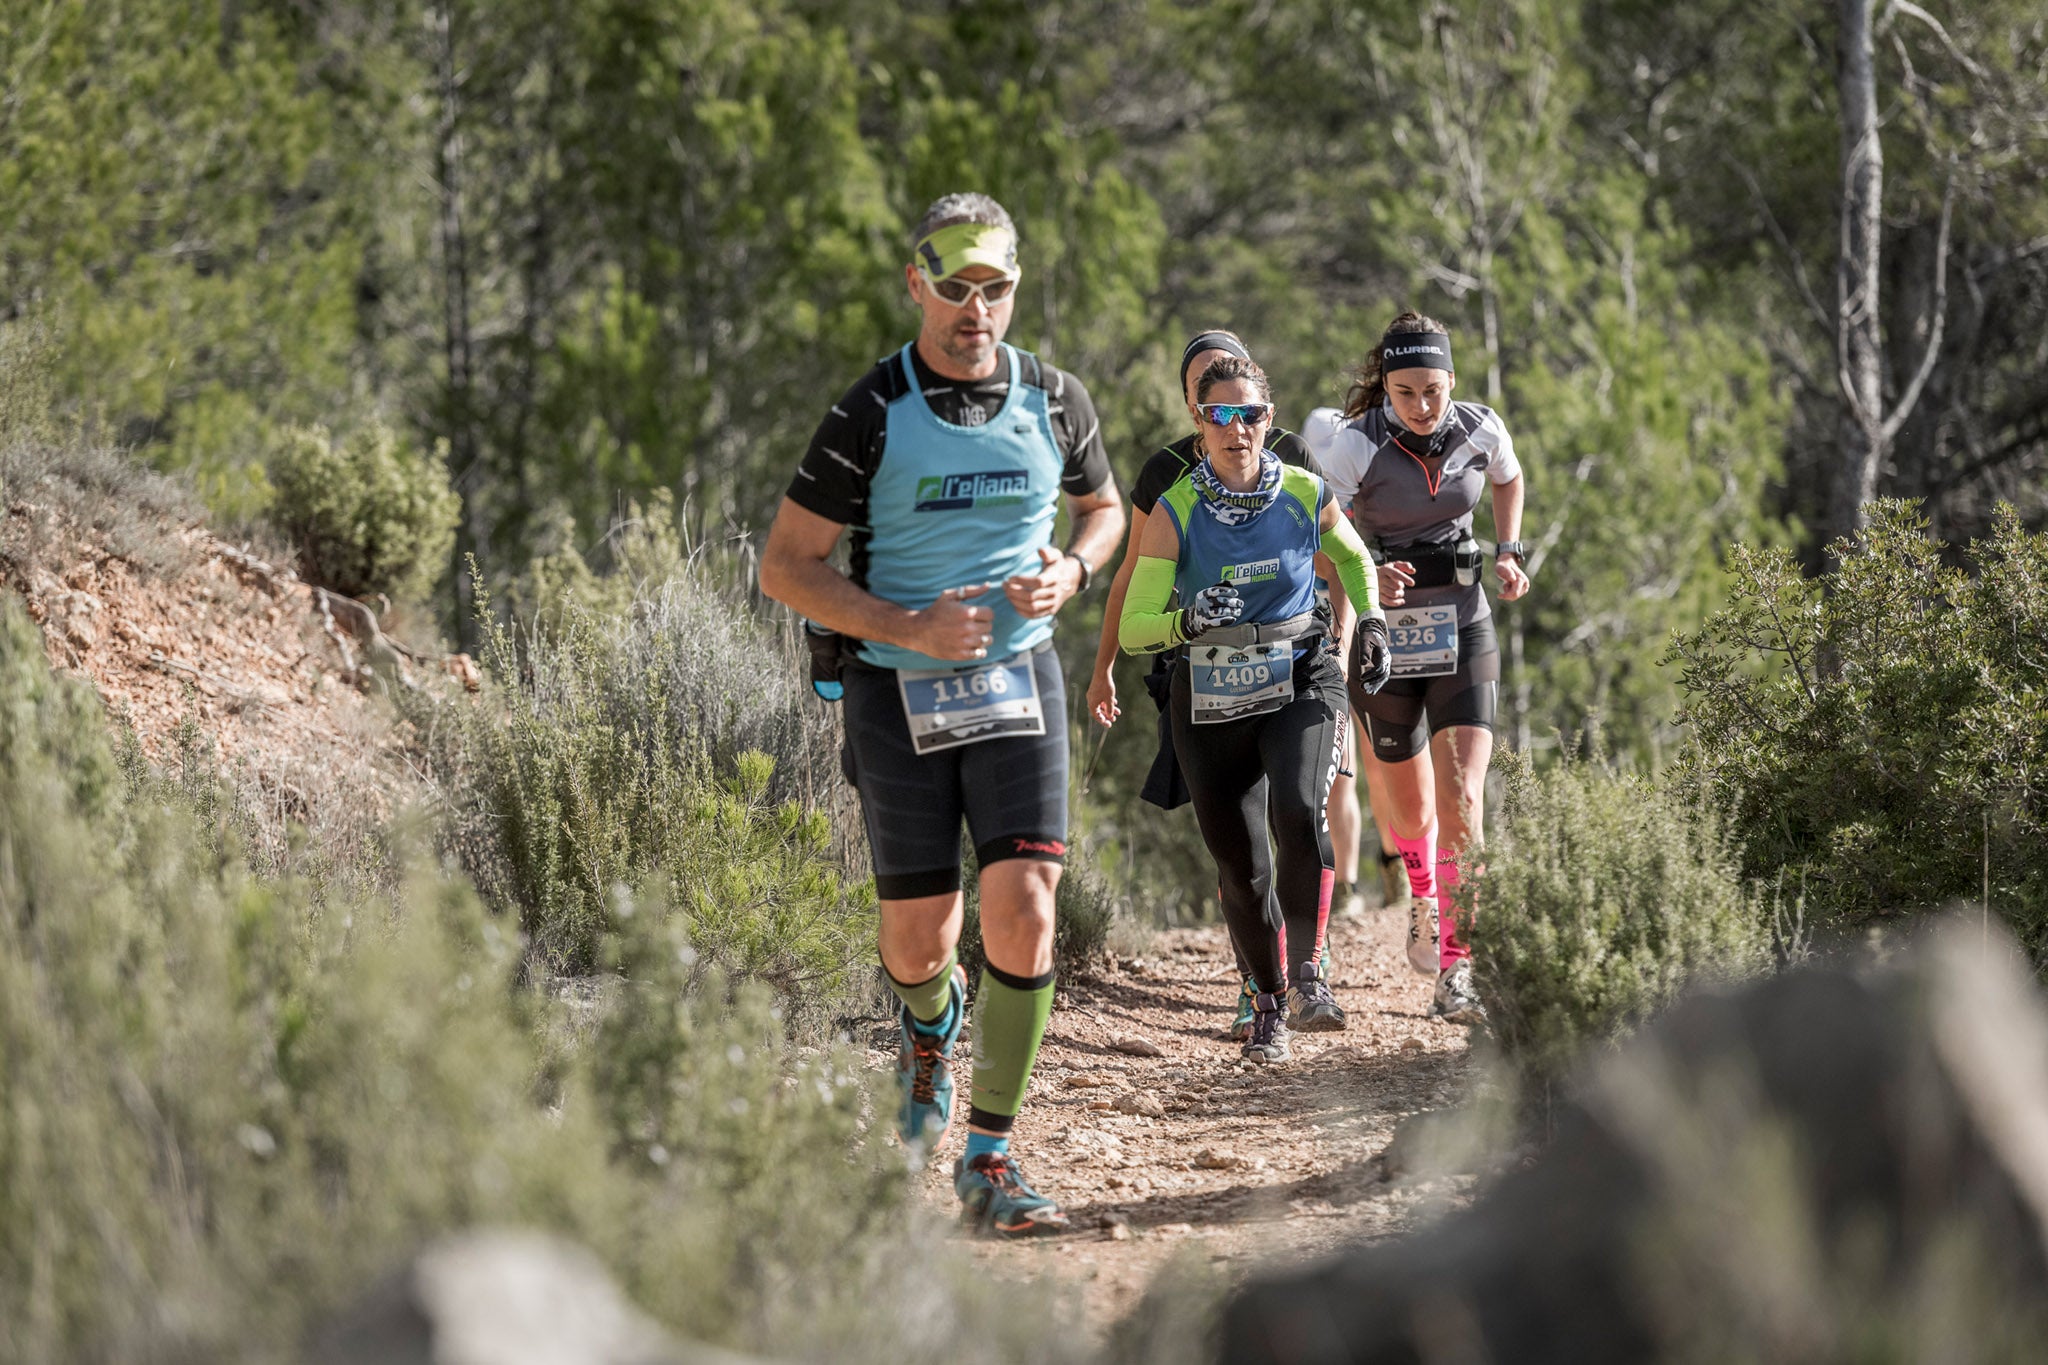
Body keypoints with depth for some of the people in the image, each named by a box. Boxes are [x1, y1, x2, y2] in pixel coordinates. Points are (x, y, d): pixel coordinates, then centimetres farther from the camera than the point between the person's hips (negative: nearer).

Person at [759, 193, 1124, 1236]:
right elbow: (786, 566, -8)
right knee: (920, 941, 4)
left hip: (1017, 677, 2)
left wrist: (1070, 572, -4)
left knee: (1023, 911, -14)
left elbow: (1103, 506, 19)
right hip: (899, 689, -1)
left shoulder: (1054, 400, 0)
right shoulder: (873, 414, -10)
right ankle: (932, 1026, 44)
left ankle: (989, 1160, -6)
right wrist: (910, 627, -20)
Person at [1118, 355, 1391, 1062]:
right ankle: (1268, 1003, 22)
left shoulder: (1306, 494, -3)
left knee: (1297, 812, -28)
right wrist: (1189, 622, -29)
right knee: (1240, 864, 1)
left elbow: (1352, 556, 20)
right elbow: (1133, 626, -9)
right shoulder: (1176, 512, -8)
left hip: (1302, 684, 0)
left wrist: (1370, 623, 7)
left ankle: (1306, 971, -11)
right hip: (1210, 699, 1)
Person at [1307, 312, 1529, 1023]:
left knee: (1461, 802, -15)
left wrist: (1508, 555, 4)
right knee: (1411, 808, 14)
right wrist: (1366, 578, -33)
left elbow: (1509, 482, 17)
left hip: (1462, 627, 1)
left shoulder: (1481, 431, -6)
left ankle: (1455, 975, -16)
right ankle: (1422, 891, 51)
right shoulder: (1355, 446, -16)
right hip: (1384, 634, -1)